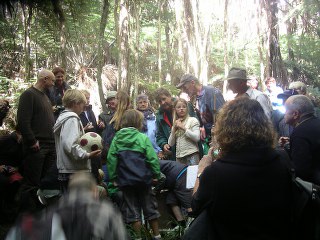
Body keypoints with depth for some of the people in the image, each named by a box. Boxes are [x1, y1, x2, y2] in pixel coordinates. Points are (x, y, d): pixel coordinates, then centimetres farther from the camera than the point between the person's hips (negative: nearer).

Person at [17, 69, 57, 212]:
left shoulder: (45, 96, 20)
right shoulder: (29, 94, -7)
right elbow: (23, 120, -17)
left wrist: (54, 138, 15)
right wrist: (32, 141, -18)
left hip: (50, 145, 8)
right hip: (36, 147, -8)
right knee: (32, 183, -3)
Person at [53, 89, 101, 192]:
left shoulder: (62, 117, 17)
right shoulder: (72, 119, -13)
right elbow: (70, 145, -25)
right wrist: (87, 155, -21)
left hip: (64, 170, 10)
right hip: (74, 172, -10)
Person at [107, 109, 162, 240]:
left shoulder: (116, 139, 1)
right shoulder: (142, 137, -7)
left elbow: (111, 159, -2)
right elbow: (152, 158, -11)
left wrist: (113, 177, 4)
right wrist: (156, 174, -1)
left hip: (125, 180, 1)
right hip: (143, 178, -1)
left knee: (132, 207, 11)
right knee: (149, 206, 13)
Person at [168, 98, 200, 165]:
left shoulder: (193, 120, 3)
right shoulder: (175, 124, 15)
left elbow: (197, 138, -10)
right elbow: (171, 144, 10)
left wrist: (183, 128, -10)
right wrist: (174, 129, 0)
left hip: (192, 155, -4)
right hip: (179, 157, 4)